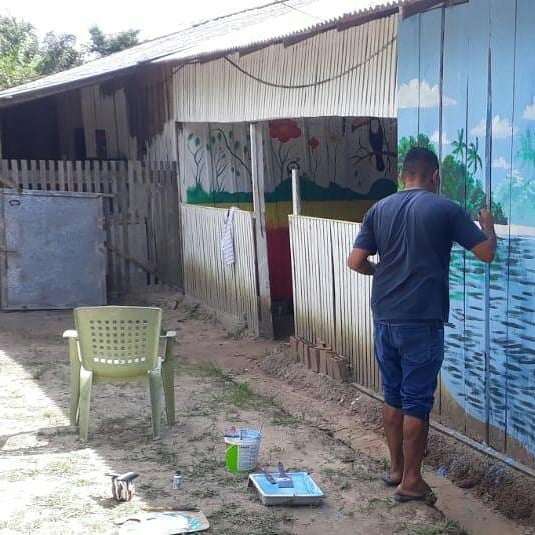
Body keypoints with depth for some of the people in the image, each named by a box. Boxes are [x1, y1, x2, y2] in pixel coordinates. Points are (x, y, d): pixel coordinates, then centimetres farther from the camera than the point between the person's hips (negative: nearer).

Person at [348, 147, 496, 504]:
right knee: (417, 401, 3)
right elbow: (487, 253, -3)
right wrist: (487, 225, 17)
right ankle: (411, 481, 10)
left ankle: (396, 469, 27)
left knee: (393, 396, 16)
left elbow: (356, 262, 3)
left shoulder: (379, 210, 6)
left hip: (385, 319, 5)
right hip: (422, 322, -5)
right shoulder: (446, 209, -6)